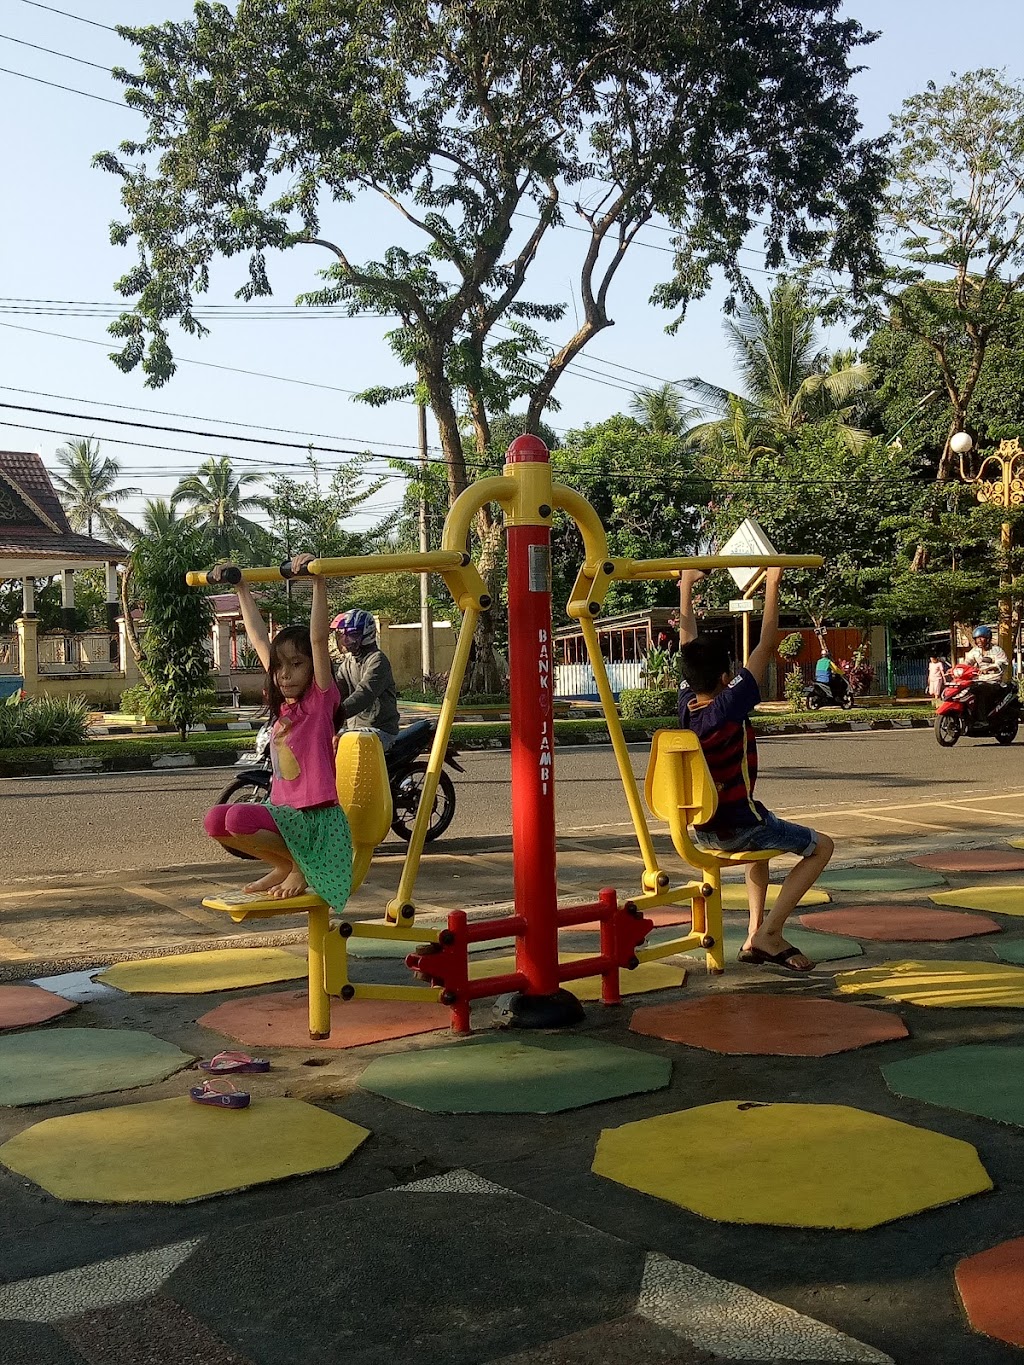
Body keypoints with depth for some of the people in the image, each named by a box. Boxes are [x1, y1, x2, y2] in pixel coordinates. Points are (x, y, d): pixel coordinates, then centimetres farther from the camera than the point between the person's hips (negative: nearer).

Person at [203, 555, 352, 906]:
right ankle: (284, 865, 8)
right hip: (281, 809, 8)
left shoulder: (321, 698, -7)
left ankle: (300, 867, -3)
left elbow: (319, 639, -21)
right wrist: (241, 589, 19)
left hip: (315, 815, -8)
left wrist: (318, 580, -29)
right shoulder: (283, 703, 11)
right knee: (216, 821, -9)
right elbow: (259, 639, 15)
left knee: (240, 818, -28)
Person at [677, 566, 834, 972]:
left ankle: (756, 932, 26)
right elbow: (766, 645, -16)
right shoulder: (730, 705, -21)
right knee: (821, 846, 9)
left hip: (700, 829, 8)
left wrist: (686, 585, 15)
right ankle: (769, 932, -1)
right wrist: (772, 587, -10)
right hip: (736, 827, -7)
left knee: (765, 834, 37)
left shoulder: (686, 704, -4)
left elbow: (688, 639, 8)